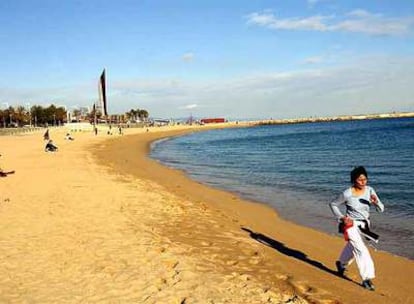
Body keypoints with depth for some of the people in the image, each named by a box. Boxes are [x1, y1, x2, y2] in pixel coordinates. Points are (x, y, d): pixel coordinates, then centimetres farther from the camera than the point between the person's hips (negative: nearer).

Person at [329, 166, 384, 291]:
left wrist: (376, 202, -30)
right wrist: (341, 217, -14)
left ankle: (341, 263, 53)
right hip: (351, 225, -6)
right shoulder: (347, 194, -20)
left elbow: (381, 209, -9)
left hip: (363, 225, 6)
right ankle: (366, 278, -10)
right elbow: (333, 204, -4)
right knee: (361, 250, -16)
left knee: (352, 247, 26)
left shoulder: (369, 190, -10)